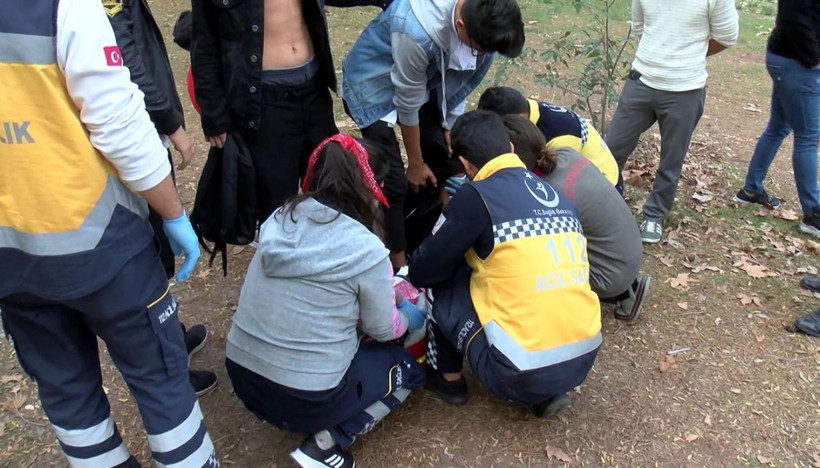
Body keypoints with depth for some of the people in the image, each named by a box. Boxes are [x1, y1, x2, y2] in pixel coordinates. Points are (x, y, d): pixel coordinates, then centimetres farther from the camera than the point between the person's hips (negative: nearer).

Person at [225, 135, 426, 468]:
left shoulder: (279, 220, -1)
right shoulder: (366, 250, -16)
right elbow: (382, 330, -1)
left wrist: (387, 296, 24)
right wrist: (407, 318, 23)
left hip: (242, 378, 7)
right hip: (306, 398, -6)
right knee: (407, 368, 17)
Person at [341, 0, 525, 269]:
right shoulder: (418, 32, -40)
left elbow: (457, 88, -6)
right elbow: (408, 105, -25)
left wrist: (452, 143, 0)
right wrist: (415, 164, -11)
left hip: (424, 80, 7)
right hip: (373, 85, -6)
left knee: (444, 161, 4)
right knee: (393, 181, -13)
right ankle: (397, 268, 2)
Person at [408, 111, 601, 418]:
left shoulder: (477, 196, -9)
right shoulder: (556, 195, 10)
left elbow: (421, 271, -1)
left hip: (523, 373, -6)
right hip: (583, 360, 7)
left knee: (440, 282, 10)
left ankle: (448, 378, 27)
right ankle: (548, 392, 19)